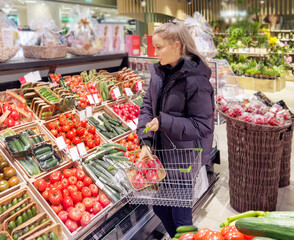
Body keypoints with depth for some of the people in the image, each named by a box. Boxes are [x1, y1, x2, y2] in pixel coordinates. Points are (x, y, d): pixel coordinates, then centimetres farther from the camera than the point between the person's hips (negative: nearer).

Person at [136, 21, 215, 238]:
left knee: (180, 214, 10)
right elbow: (148, 106, 2)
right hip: (161, 153, 7)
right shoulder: (159, 72, 0)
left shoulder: (195, 80, -21)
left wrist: (164, 122, -25)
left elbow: (202, 125, -18)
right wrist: (146, 140, -10)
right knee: (159, 207, 22)